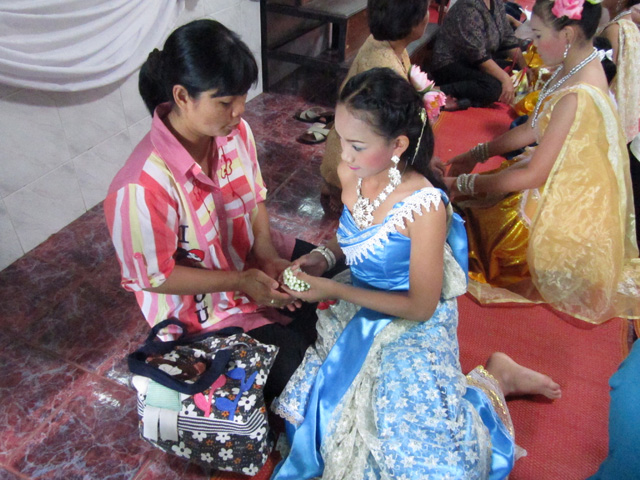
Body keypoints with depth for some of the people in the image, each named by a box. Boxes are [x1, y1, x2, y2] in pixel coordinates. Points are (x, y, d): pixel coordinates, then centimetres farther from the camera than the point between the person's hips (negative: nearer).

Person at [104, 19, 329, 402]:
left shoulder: (236, 132, -15)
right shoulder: (144, 185, -33)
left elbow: (255, 199, 0)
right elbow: (155, 276, -21)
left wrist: (270, 258, -15)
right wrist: (241, 280, -24)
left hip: (250, 262, 6)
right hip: (201, 304, -6)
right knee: (292, 359, -12)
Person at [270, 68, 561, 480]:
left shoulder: (424, 206, -27)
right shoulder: (351, 174, -7)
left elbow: (420, 307, -19)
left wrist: (333, 290, -21)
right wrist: (323, 257, -7)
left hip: (412, 328, -6)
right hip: (359, 313, 7)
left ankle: (492, 378, 11)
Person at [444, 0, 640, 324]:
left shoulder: (577, 97, -31)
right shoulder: (574, 67, -2)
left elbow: (532, 176, -26)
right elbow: (533, 130, 8)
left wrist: (461, 184, -19)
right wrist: (477, 154, 6)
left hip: (566, 210, -9)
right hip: (559, 183, 9)